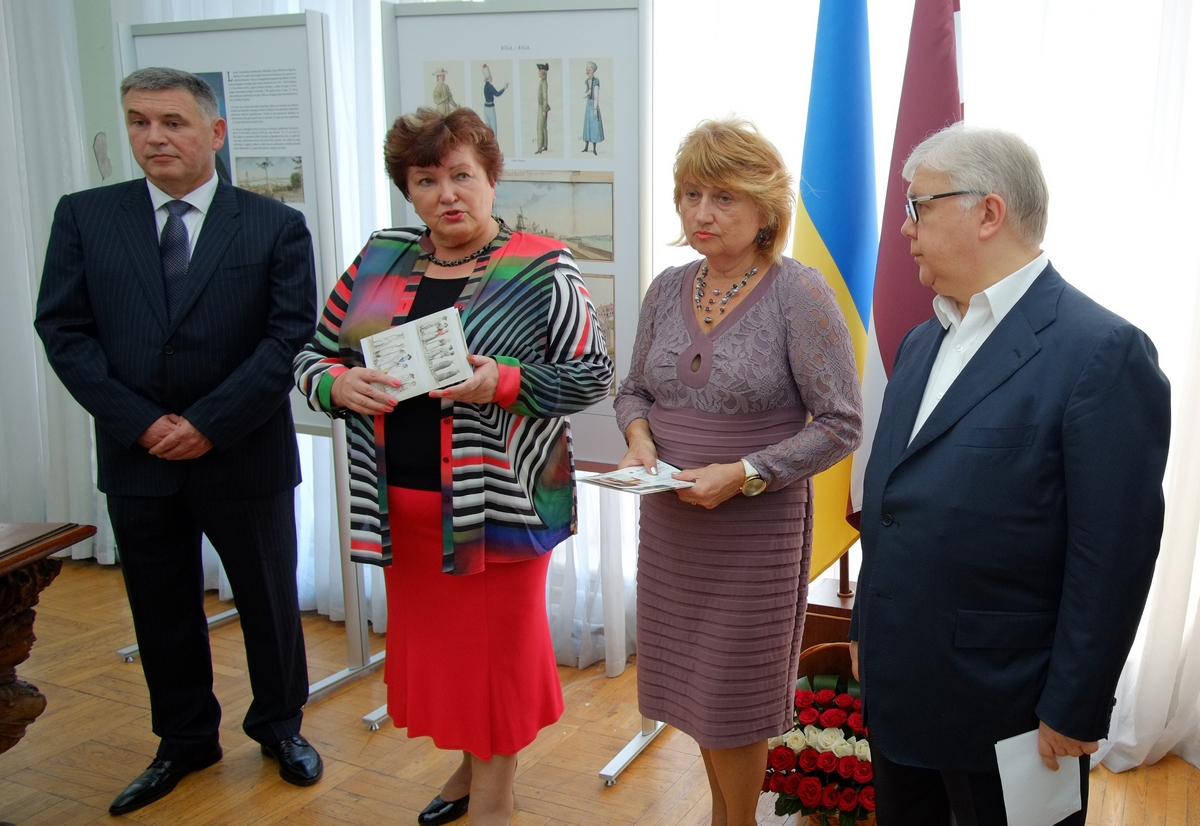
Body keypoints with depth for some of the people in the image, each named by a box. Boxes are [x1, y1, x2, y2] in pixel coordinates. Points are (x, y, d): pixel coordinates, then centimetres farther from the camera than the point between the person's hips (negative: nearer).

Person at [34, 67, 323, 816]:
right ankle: (186, 740, 36)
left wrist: (208, 423, -16)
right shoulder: (84, 217, 2)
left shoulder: (276, 226, -4)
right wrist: (139, 421, -13)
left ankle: (280, 725, 35)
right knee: (162, 611, 15)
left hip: (245, 457, -2)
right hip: (137, 459, 2)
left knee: (270, 601, 13)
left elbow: (293, 336, -10)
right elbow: (63, 329, -2)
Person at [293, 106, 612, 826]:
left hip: (497, 499, -5)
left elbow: (593, 375, -8)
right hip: (402, 503, 5)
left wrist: (503, 383, -22)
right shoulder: (381, 259, 7)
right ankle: (469, 765, 41)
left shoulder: (541, 269, -6)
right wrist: (339, 384, -11)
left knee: (497, 640, 7)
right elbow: (314, 353, 11)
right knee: (435, 636, 18)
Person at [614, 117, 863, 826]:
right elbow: (634, 388, 15)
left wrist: (744, 474, -21)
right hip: (671, 520, 5)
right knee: (692, 681, 17)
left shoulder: (799, 292, -13)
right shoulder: (669, 289, 3)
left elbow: (841, 424, -13)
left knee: (735, 690, 8)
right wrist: (639, 437, -7)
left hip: (756, 523, -5)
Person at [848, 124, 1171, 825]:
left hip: (1004, 708, -7)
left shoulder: (1104, 353, -17)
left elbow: (1112, 558, -17)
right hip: (895, 687, 7)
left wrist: (1074, 714, -14)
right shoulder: (922, 342, 9)